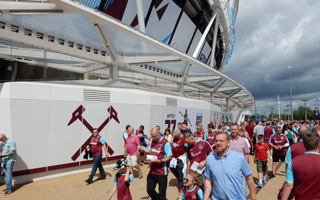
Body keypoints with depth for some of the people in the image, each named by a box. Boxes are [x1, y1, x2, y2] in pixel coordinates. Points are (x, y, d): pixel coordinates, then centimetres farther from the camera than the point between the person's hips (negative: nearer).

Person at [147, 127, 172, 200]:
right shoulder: (153, 141, 7)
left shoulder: (165, 143, -15)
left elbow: (170, 157, -16)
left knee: (162, 193, 7)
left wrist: (159, 161, -27)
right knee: (149, 190, 15)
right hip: (152, 171, 7)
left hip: (162, 172, -6)